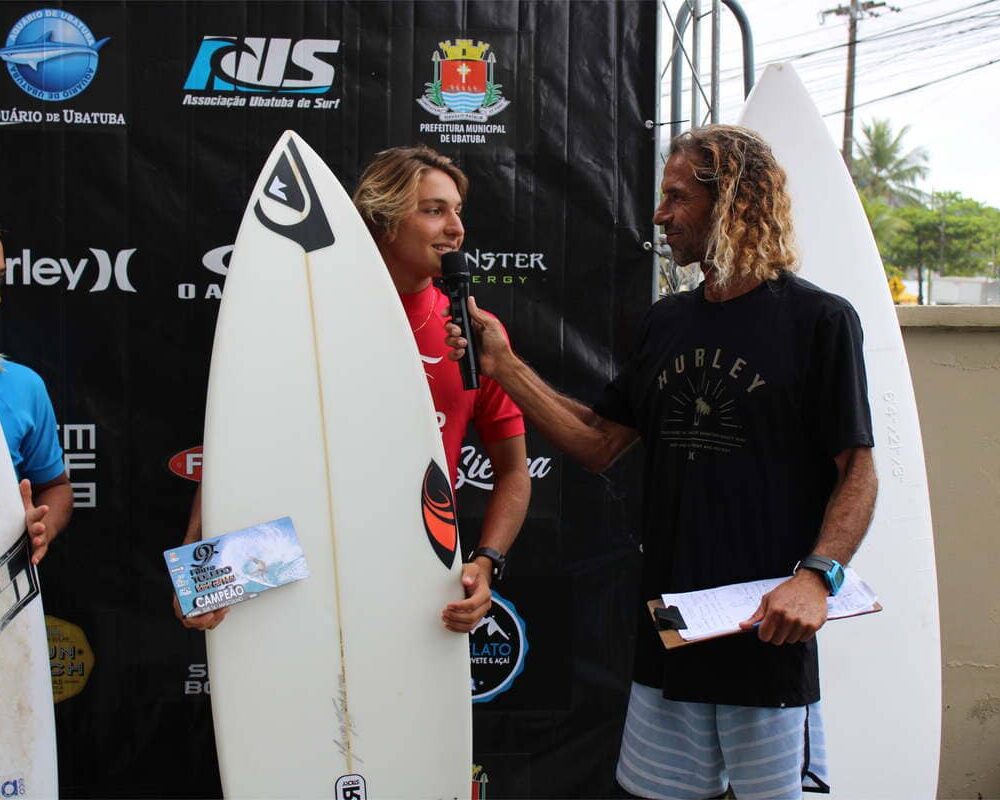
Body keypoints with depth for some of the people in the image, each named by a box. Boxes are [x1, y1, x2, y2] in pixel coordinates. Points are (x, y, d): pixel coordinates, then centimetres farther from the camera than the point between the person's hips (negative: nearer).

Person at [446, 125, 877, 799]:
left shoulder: (818, 320, -6)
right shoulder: (666, 321, 11)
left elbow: (857, 471, -7)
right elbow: (601, 444, 10)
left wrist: (816, 575, -22)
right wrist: (505, 365, 4)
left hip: (767, 635, -5)